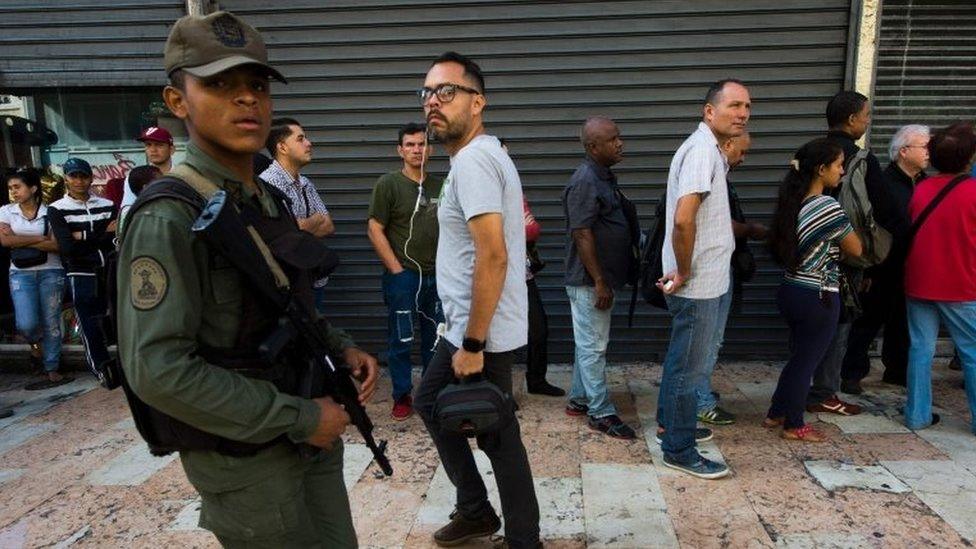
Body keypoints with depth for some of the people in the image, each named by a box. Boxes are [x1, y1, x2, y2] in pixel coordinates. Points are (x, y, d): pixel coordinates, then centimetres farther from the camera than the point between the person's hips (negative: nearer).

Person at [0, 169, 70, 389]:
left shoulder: (49, 212, 0)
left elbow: (56, 245, -9)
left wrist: (20, 241, -12)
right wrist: (40, 239, -9)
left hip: (51, 272, -1)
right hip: (21, 274, 1)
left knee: (51, 323, 2)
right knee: (26, 324, -12)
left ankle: (52, 371, 13)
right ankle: (36, 342, 24)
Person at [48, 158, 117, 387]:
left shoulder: (108, 206, 9)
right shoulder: (57, 210, 1)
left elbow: (117, 240, -3)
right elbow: (68, 247, -11)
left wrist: (84, 237, -9)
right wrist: (103, 236, -7)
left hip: (111, 272, 2)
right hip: (82, 275, -2)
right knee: (90, 325, 0)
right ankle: (101, 368, 12)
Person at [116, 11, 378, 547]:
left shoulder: (272, 200, 6)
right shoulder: (169, 216, -19)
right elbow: (158, 371, -24)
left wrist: (342, 348, 0)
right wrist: (299, 418, -21)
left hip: (313, 432, 8)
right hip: (244, 456, -7)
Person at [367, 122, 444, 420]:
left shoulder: (439, 186, 9)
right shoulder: (388, 184, -4)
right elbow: (374, 230, -7)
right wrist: (396, 270, -10)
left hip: (436, 276, 4)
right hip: (402, 275, -4)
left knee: (435, 339, 11)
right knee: (401, 339, 4)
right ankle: (402, 397, 18)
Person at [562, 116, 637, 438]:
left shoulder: (604, 177, 13)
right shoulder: (585, 181, -18)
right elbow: (582, 235, -22)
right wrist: (599, 282, -21)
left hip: (601, 278, 10)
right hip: (589, 281, -10)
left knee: (589, 343, 17)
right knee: (593, 346, -1)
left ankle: (579, 400, 28)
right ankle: (601, 413, 9)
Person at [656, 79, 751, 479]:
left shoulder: (709, 150, 13)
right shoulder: (702, 150, -19)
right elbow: (683, 220, -31)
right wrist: (684, 273, -20)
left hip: (709, 279, 10)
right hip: (701, 283, -10)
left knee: (685, 358, 22)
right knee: (692, 365, 1)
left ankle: (670, 422, 39)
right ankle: (678, 450, 15)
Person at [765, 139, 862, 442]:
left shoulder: (793, 202, 5)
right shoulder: (828, 206, -19)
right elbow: (855, 249, -8)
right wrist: (845, 226, 10)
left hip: (791, 290, 8)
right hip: (818, 297, -8)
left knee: (798, 356, 21)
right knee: (807, 361, 7)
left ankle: (775, 414, 31)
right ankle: (794, 426, 20)